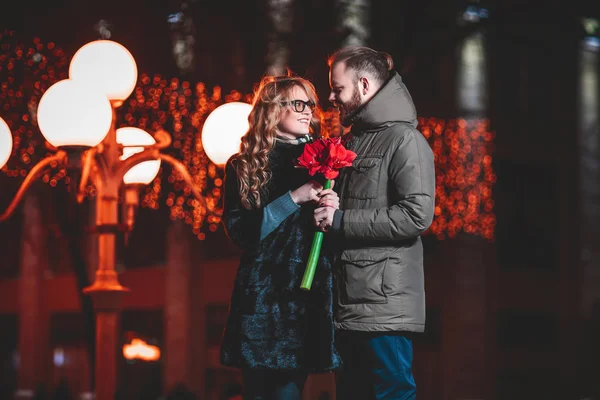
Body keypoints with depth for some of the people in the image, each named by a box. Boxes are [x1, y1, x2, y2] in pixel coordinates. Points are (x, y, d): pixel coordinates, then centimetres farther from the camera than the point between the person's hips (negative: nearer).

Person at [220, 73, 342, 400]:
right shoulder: (243, 167, 3)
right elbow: (239, 231, -9)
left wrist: (332, 212, -10)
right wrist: (294, 198, -14)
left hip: (309, 294, 2)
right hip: (261, 295, -1)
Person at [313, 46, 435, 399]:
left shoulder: (404, 140, -8)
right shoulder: (350, 142, 17)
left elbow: (417, 215, -20)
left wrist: (340, 221, -16)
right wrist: (323, 209, 6)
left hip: (384, 305, -9)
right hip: (348, 304, 9)